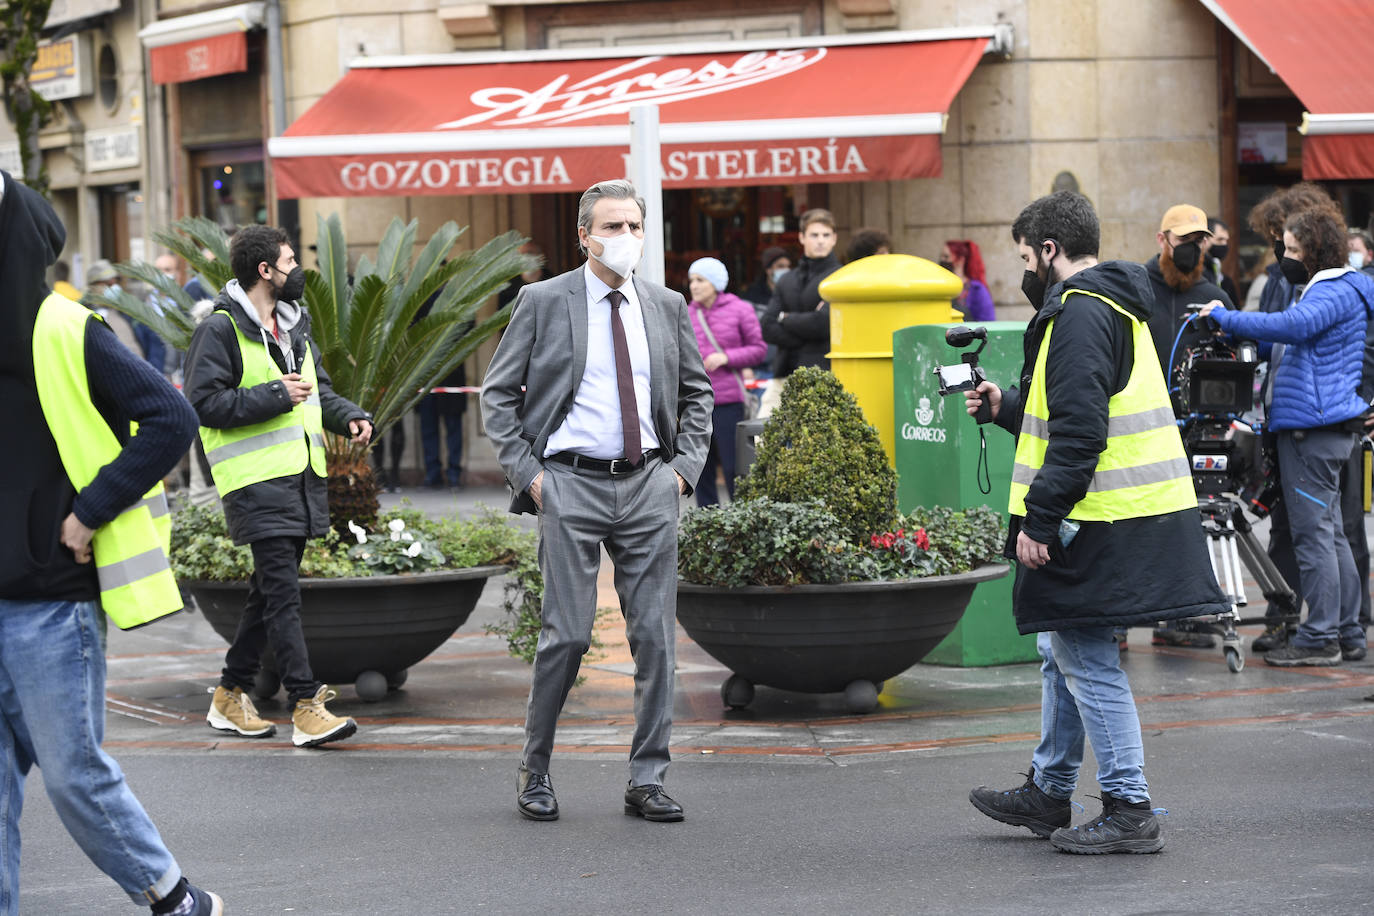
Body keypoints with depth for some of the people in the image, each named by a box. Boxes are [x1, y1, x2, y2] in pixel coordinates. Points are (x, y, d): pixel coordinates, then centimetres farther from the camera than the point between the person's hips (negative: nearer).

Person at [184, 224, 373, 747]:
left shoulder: (294, 326, 18)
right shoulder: (221, 330, -9)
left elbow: (317, 388, 28)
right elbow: (204, 403, -15)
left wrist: (348, 416, 7)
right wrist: (277, 396, -17)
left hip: (302, 478, 9)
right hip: (257, 482, -9)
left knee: (270, 593, 13)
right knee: (282, 595, -11)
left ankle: (230, 698, 23)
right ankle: (307, 708, -14)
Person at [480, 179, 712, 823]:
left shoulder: (667, 306, 10)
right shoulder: (543, 302, 0)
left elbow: (697, 393, 21)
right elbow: (498, 393, 4)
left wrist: (685, 464, 8)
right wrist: (527, 473, -4)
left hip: (649, 485, 3)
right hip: (570, 483, -3)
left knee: (654, 634, 1)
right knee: (567, 633, -5)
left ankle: (647, 781, 8)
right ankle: (534, 771, 11)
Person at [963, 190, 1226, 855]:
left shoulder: (1079, 313, -16)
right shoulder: (1115, 306, 18)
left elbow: (1079, 432, -23)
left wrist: (1039, 519, -22)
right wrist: (1007, 408, 26)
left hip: (1097, 525, -11)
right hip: (1124, 517, 11)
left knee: (1086, 662, -5)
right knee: (1063, 651, 20)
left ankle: (1128, 811, -2)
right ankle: (1048, 793, 30)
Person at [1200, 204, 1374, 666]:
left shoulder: (1336, 291, -14)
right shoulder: (1333, 289, 20)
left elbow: (1294, 326, -32)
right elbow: (1300, 334, 28)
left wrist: (1226, 317, -26)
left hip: (1314, 426, -11)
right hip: (1331, 424, 11)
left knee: (1313, 533, -8)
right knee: (1331, 532, 14)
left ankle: (1319, 638, -6)